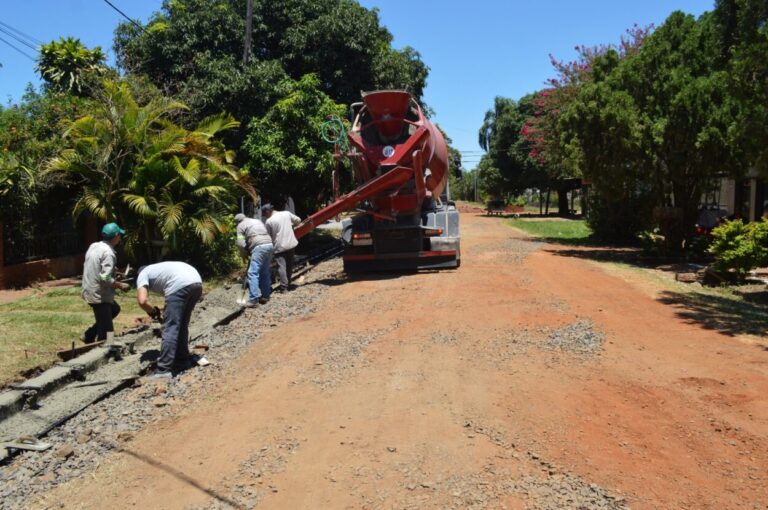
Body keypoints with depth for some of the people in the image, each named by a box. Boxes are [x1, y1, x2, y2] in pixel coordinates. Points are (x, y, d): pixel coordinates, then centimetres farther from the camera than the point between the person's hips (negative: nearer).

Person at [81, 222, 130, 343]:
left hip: (89, 291, 9)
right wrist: (120, 285, -11)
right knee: (106, 330, -1)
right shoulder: (108, 253, -20)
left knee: (115, 309, 30)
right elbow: (105, 278, -27)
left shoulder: (94, 246, 7)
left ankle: (89, 335, 30)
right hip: (99, 295, -9)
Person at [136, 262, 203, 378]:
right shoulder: (159, 269, 40)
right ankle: (181, 361, 29)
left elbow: (142, 301, 1)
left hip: (180, 285, -8)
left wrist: (153, 311, 18)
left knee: (170, 328, -3)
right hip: (197, 283, 8)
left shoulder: (142, 274, 20)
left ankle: (163, 370, -3)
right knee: (182, 325, 21)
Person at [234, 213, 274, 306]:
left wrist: (244, 254, 13)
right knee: (265, 272, 15)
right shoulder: (258, 221, 30)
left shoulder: (241, 225, 9)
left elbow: (240, 243, -2)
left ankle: (253, 299, -13)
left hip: (259, 247, -7)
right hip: (269, 245, 7)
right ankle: (265, 296, 19)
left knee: (253, 273, -7)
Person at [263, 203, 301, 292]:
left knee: (281, 266, -2)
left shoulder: (268, 221, -10)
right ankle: (288, 284, 26)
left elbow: (267, 236, -1)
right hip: (291, 243, 5)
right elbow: (298, 220, 12)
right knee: (289, 265, 16)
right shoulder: (287, 213, 2)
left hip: (279, 246, -5)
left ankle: (284, 286, -7)